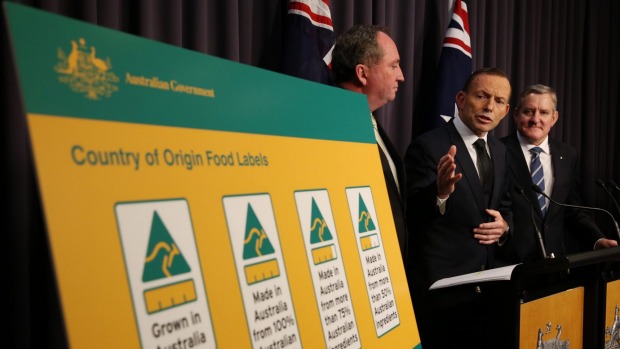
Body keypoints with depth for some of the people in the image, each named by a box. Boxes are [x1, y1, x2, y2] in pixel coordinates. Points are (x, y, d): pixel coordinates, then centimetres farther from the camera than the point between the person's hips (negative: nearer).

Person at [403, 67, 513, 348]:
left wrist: (504, 226, -5)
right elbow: (412, 218, -22)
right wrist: (441, 191, -42)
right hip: (439, 288, -7)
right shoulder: (428, 146, -14)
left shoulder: (499, 150, 10)